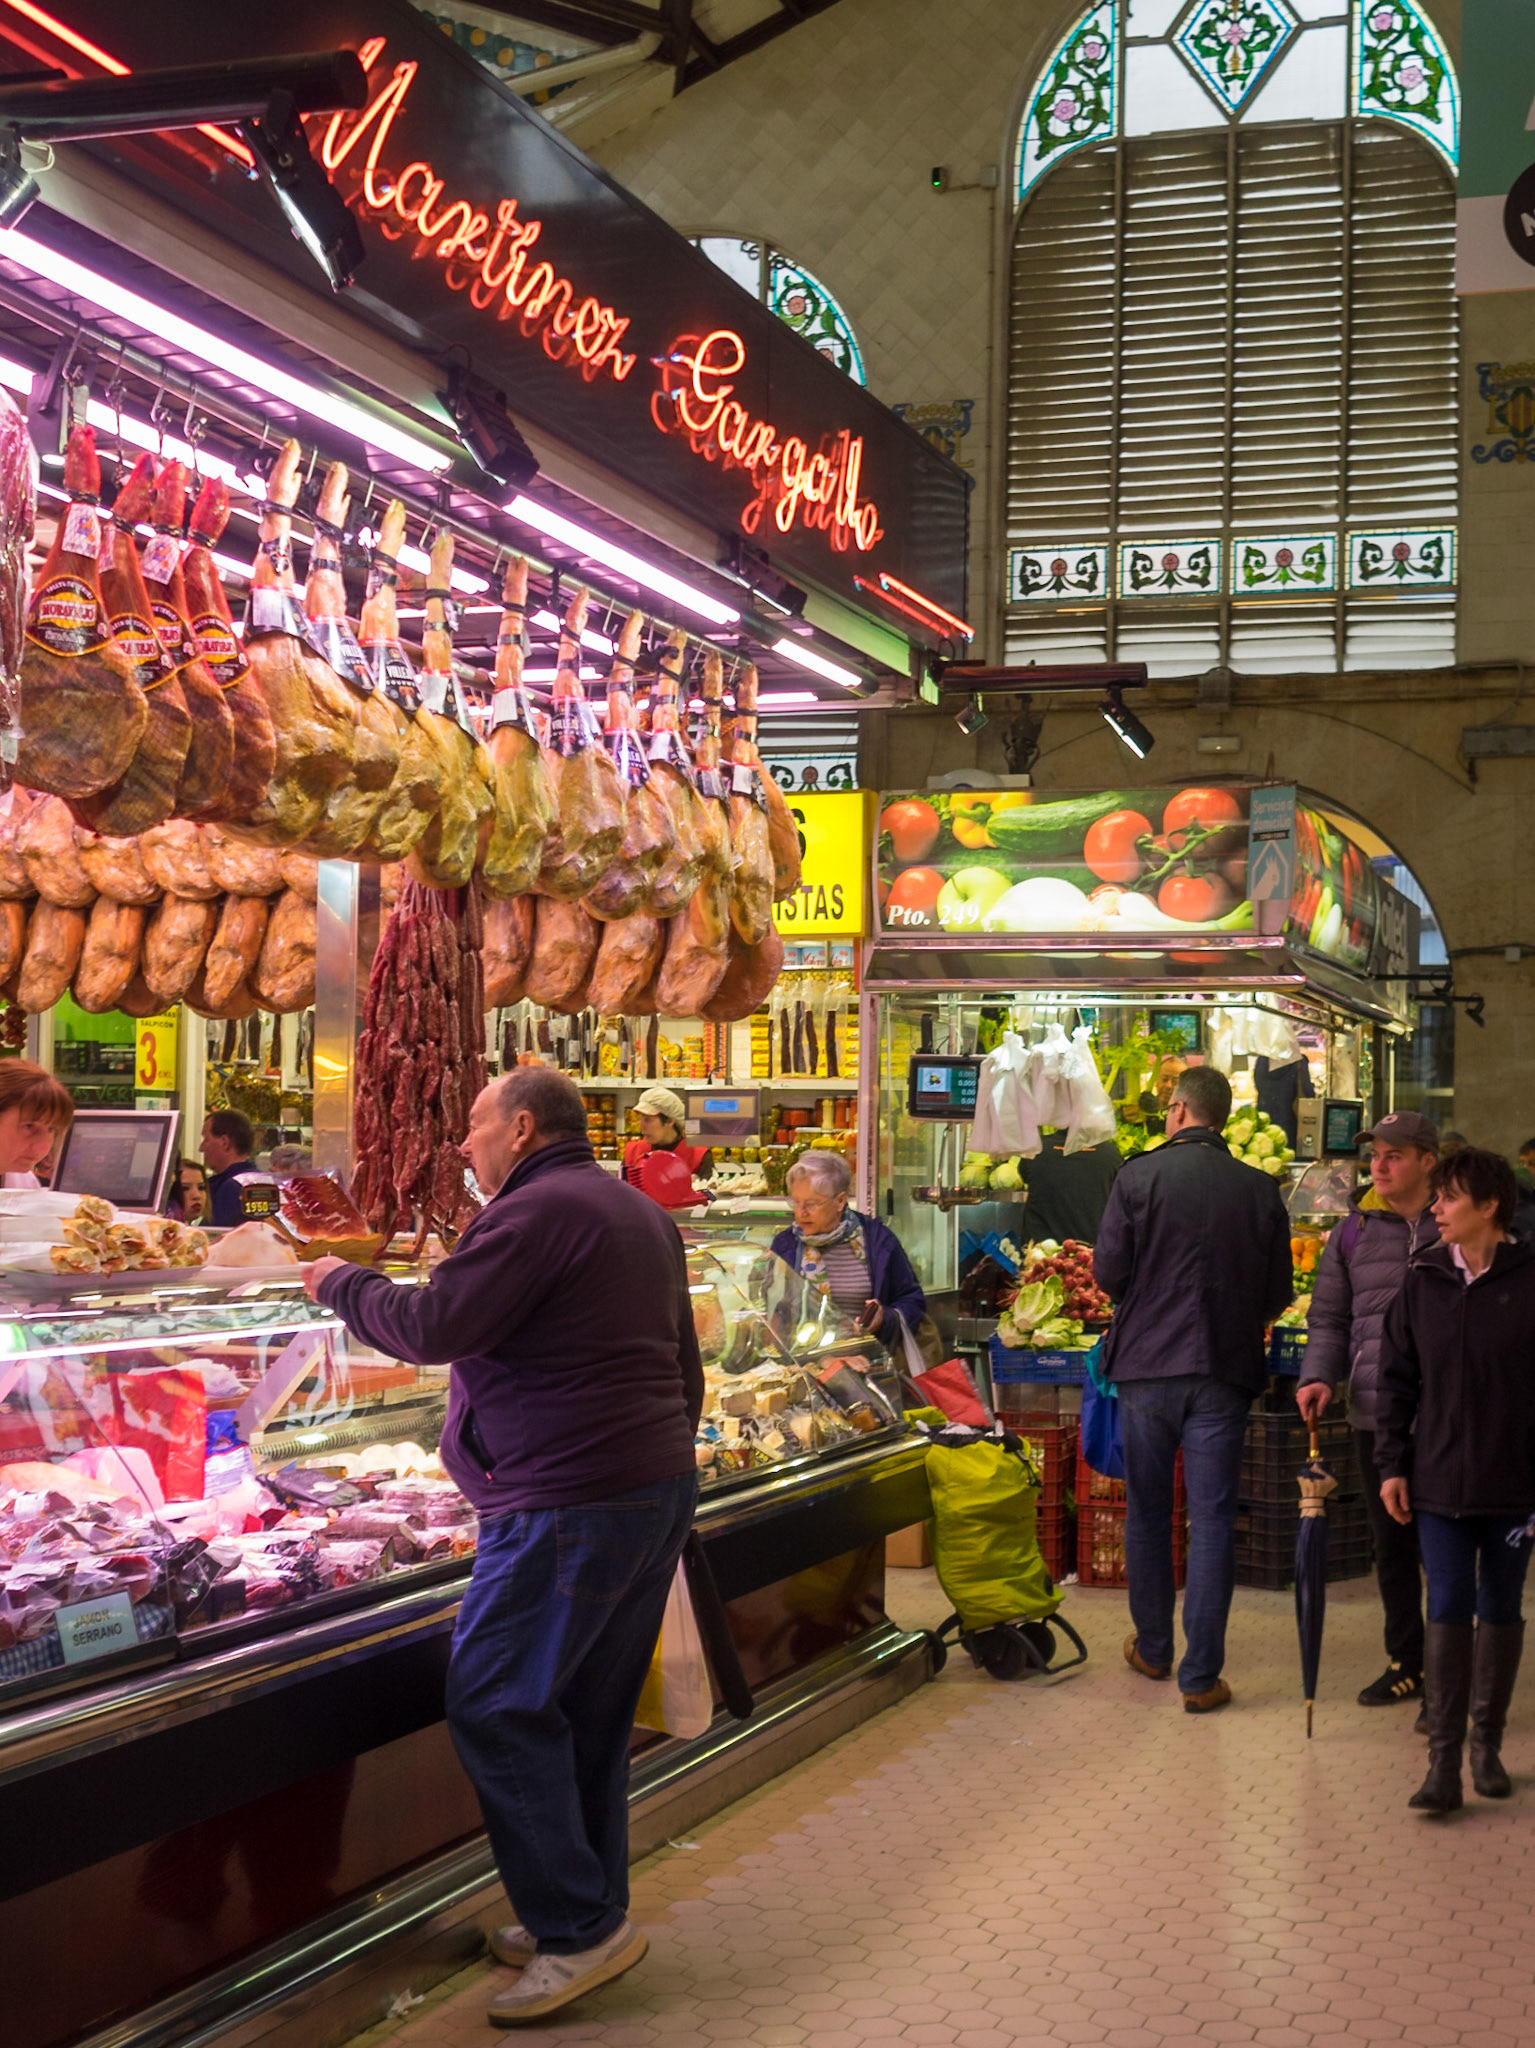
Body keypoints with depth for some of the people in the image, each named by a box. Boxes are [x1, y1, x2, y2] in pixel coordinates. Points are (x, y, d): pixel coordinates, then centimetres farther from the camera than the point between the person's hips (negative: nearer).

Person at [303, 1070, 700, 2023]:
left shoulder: (537, 1208, -13)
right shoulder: (646, 1215, 19)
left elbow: (433, 1328, -17)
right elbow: (684, 1367, 22)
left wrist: (343, 1284, -1)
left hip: (569, 1505, -10)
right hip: (662, 1486, 10)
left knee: (498, 1707, -6)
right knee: (589, 1716, 14)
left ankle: (582, 1926, -6)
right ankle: (587, 1915, 21)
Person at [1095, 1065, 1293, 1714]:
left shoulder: (1138, 1176, -8)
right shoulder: (1260, 1190, -2)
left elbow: (1108, 1272, -7)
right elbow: (1278, 1294, 2)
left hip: (1146, 1366, 0)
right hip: (1225, 1369, 1)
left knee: (1147, 1512, 15)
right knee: (1211, 1520, 4)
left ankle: (1152, 1648, 29)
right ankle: (1201, 1676, 3)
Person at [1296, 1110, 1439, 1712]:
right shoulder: (1356, 1230, 8)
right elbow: (1329, 1317, 13)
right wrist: (1319, 1375, -4)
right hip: (1376, 1412, 4)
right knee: (1390, 1543, 12)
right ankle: (1405, 1662, 25)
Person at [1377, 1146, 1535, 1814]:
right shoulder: (1423, 1281, 3)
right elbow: (1397, 1378, 8)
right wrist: (1392, 1464, 3)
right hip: (1440, 1480, 1)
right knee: (1447, 1610, -3)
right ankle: (1444, 1761, -3)